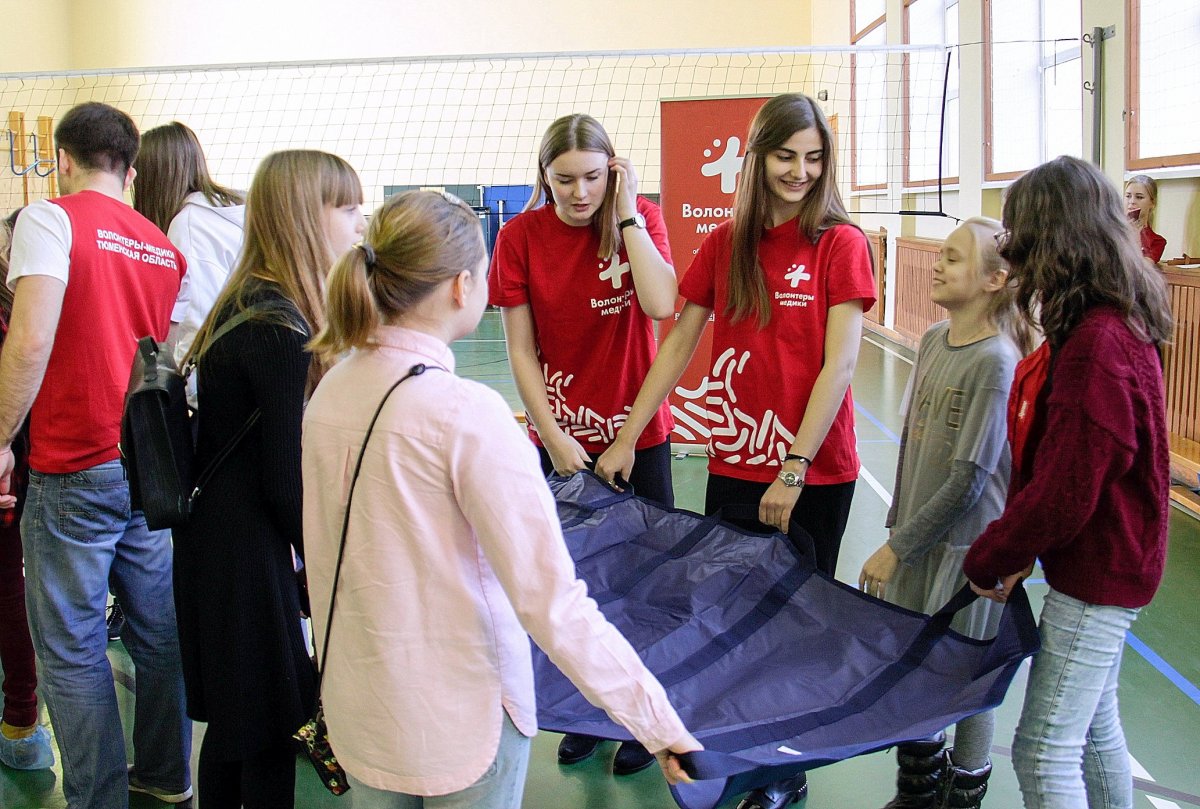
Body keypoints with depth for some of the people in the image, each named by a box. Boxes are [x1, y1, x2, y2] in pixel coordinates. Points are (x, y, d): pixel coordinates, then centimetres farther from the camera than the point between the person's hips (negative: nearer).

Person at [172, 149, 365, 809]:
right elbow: (286, 482, -19)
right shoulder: (282, 332, -21)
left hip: (211, 541, 9)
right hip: (251, 557, -9)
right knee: (270, 729, 4)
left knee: (234, 721, 21)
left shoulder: (245, 307, 7)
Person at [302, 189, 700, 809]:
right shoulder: (465, 412, -22)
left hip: (357, 705, 6)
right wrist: (658, 722, -18)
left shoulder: (329, 392, -2)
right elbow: (552, 601, -24)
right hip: (462, 718, -6)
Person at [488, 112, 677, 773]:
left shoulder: (640, 218, -6)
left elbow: (661, 304, -25)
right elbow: (520, 349, -5)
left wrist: (627, 214, -20)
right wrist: (554, 438, -9)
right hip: (560, 436, 1)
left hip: (638, 433, -1)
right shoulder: (522, 236, -6)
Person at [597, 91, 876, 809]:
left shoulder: (841, 244, -7)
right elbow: (679, 345, 8)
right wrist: (627, 438, 3)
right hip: (733, 462, 4)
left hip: (813, 473, -4)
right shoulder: (726, 244, 5)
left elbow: (838, 365, -13)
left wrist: (794, 468, -18)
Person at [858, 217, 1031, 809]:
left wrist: (898, 547, -16)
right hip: (916, 536, 7)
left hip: (966, 544, -7)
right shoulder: (935, 339, 4)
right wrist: (897, 525, 13)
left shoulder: (997, 362, -19)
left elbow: (969, 481, -20)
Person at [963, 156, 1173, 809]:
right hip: (1097, 566, 10)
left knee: (1044, 752, -2)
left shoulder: (1097, 345, -26)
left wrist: (988, 560, -10)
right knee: (1095, 730, 21)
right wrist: (1015, 551, 6)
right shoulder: (1110, 325, 7)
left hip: (1095, 573, -10)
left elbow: (1064, 493, -25)